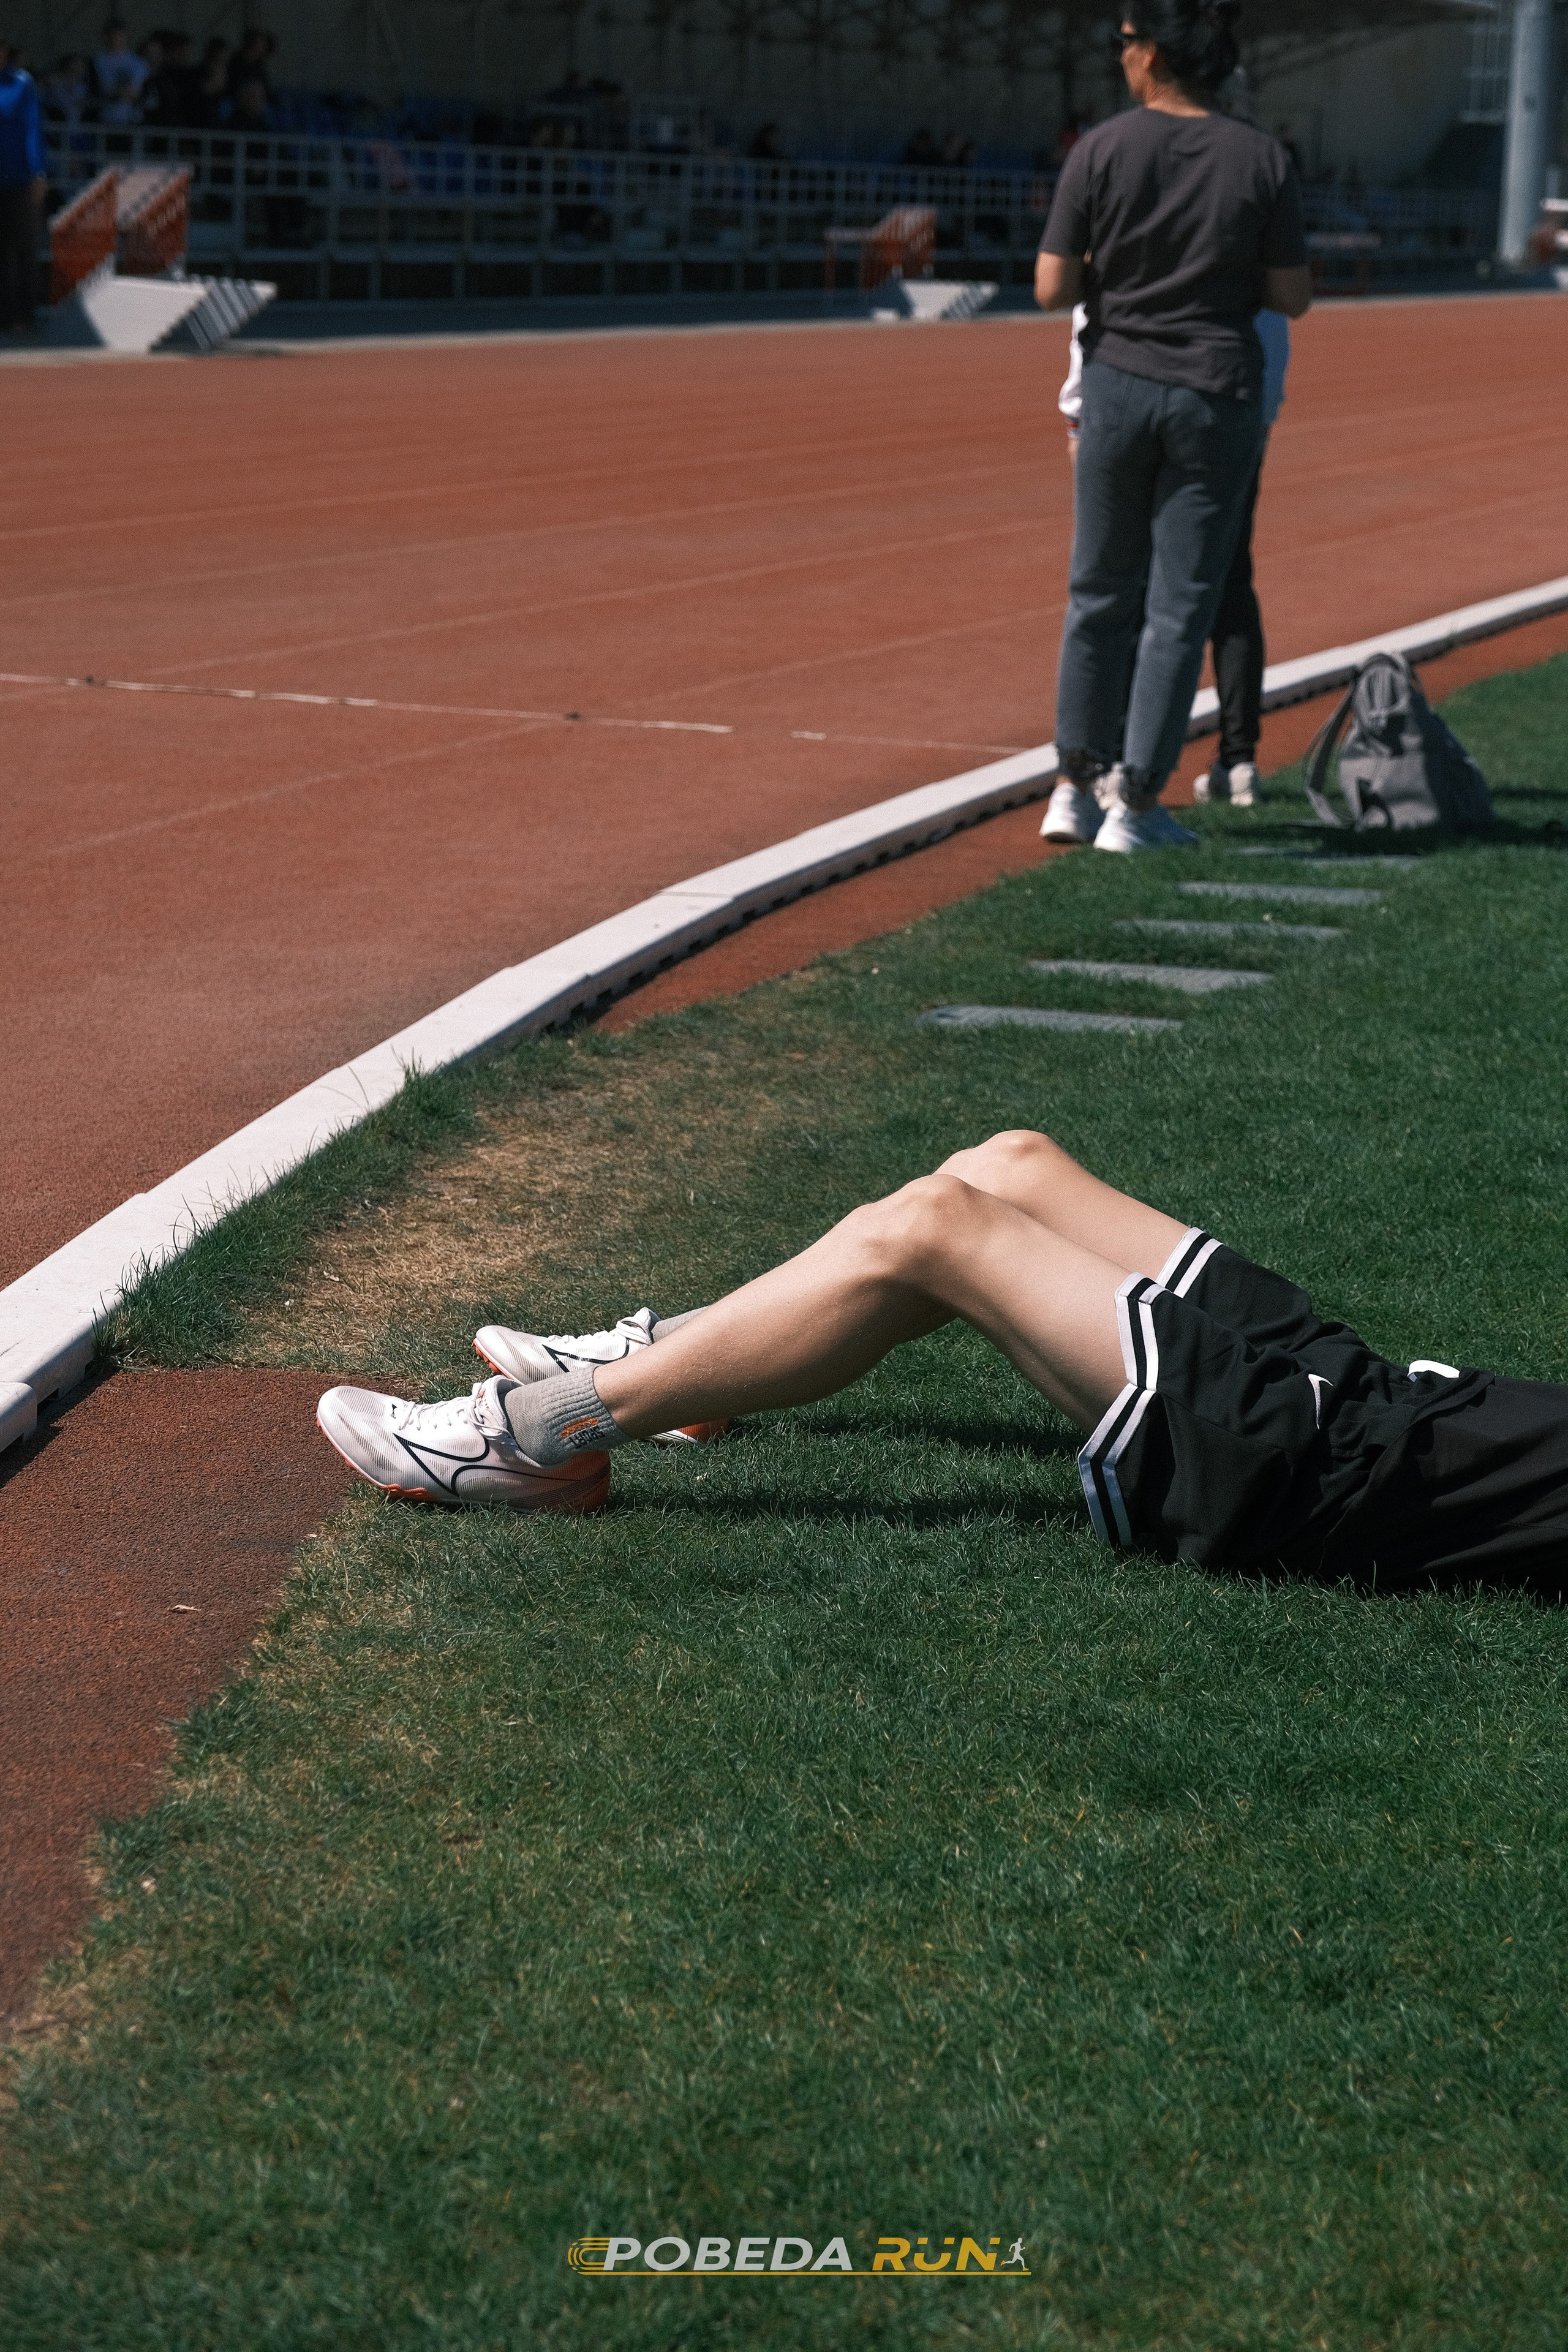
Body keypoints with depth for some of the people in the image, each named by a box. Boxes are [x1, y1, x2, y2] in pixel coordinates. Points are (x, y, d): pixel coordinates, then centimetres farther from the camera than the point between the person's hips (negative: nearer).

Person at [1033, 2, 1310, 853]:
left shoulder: (1101, 151, -7)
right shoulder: (1262, 161, -4)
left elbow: (1051, 290, -7)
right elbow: (1292, 298, -2)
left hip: (1119, 384, 1)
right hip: (1218, 397, 0)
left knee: (1102, 592, 15)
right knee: (1179, 606, 4)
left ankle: (1080, 782, 20)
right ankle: (1134, 802, 3)